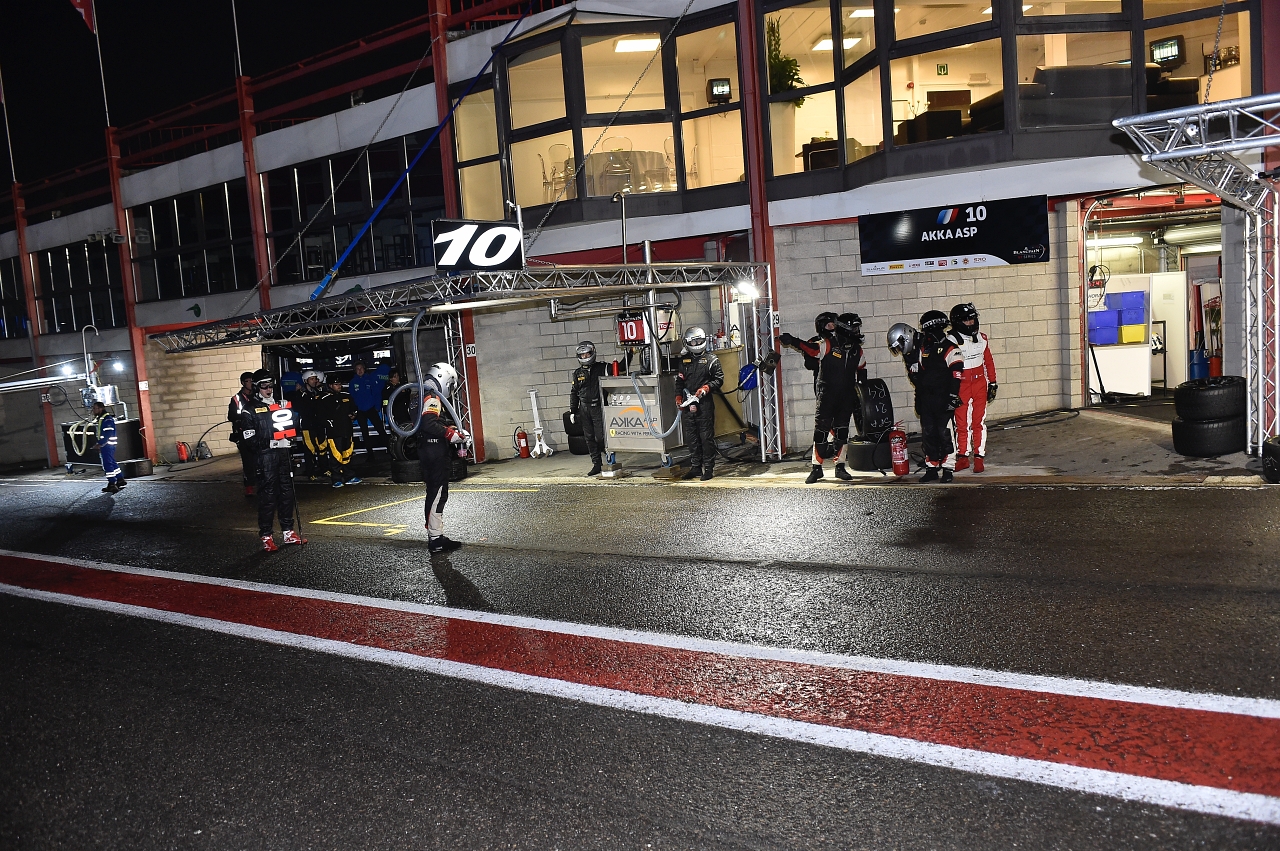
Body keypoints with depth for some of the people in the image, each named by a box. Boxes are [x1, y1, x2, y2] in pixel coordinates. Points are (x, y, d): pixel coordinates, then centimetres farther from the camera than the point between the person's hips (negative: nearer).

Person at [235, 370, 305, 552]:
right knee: (267, 495, -5)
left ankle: (288, 533, 20)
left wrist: (288, 440, 0)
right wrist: (269, 442, -20)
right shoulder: (251, 410, -2)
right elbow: (249, 437, -9)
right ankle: (266, 537, 1)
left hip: (285, 454, 5)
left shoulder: (283, 405, 15)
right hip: (265, 456, -5)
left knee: (287, 492, 10)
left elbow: (293, 427, 20)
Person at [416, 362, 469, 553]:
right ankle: (435, 539, -6)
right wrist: (452, 434, -22)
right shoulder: (432, 398, -13)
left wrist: (453, 430, 11)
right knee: (437, 496, -8)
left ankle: (435, 537, 20)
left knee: (437, 496, 14)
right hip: (435, 457, -11)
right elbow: (429, 424, -28)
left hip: (433, 456, 11)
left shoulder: (427, 397, 20)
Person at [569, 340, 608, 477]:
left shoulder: (601, 368, 0)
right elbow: (574, 392, 14)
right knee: (589, 438, 5)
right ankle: (596, 464, 12)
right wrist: (572, 411, 11)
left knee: (600, 437, -10)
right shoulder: (578, 373, 11)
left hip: (598, 408, -4)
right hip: (584, 409, 4)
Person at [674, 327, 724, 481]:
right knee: (691, 437, 8)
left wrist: (706, 388, -15)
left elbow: (719, 379, -1)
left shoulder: (711, 360, 2)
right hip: (689, 404, 5)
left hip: (705, 403, -4)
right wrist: (678, 398, 11)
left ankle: (708, 468, 4)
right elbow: (679, 381, 20)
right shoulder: (683, 361, 15)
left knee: (706, 436, -3)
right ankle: (695, 467, 16)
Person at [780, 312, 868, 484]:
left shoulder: (859, 352, 9)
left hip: (847, 398, 4)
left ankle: (840, 467, 17)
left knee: (842, 431, 8)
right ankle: (816, 468, 3)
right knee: (821, 430, -5)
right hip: (826, 396, -4)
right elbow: (806, 347, -19)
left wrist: (860, 397, 18)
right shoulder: (827, 345, -8)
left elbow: (862, 375, 19)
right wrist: (791, 340, -36)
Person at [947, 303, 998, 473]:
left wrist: (992, 383, 14)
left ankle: (979, 457, 9)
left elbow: (989, 362, 14)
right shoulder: (952, 341, -9)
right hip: (961, 386, -3)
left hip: (980, 384, 3)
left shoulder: (981, 338, 5)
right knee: (961, 423, 4)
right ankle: (963, 457, 16)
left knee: (979, 422, 3)